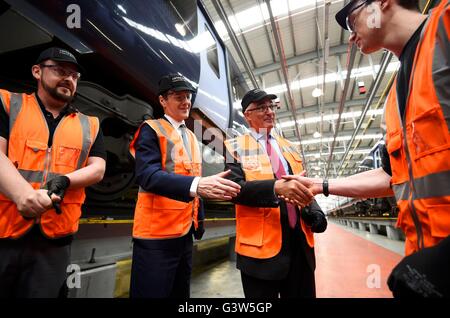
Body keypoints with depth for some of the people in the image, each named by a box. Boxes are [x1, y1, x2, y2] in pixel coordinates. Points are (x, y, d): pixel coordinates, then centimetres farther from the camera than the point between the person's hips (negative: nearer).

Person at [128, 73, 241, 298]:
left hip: (185, 232, 7)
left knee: (180, 294, 19)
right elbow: (148, 175, -22)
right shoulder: (150, 130, -7)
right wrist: (196, 185, -38)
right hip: (156, 234, -7)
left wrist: (198, 222, 12)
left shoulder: (191, 137, 14)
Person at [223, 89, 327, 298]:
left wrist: (315, 213, -3)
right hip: (261, 244, -5)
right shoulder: (235, 147, -2)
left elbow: (302, 186, 16)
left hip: (300, 242, 5)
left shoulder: (290, 147, 15)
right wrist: (276, 187, -29)